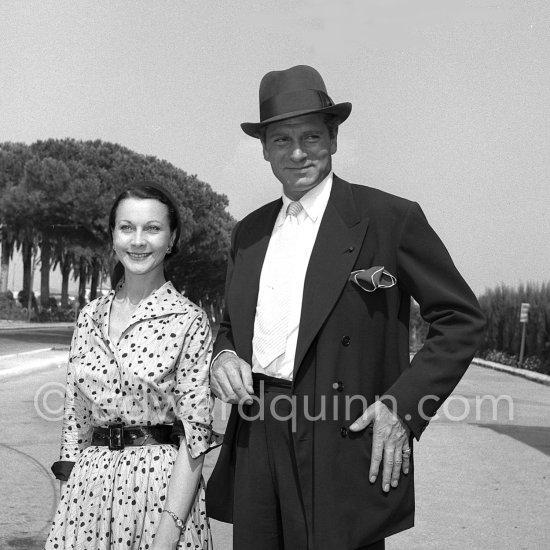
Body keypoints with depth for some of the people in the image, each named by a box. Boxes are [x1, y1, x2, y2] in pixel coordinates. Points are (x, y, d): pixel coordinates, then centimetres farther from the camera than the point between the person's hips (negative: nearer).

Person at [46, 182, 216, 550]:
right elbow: (76, 421, 10)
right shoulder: (90, 318, 6)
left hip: (163, 484, -4)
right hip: (89, 486, 4)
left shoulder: (188, 320, -7)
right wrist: (67, 500, 3)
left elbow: (194, 434, -10)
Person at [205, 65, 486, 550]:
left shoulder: (391, 218, -3)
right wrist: (224, 355, 1)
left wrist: (404, 406, -11)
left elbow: (462, 320, -2)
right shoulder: (249, 232, 14)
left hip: (345, 445, -4)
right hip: (255, 444, 5)